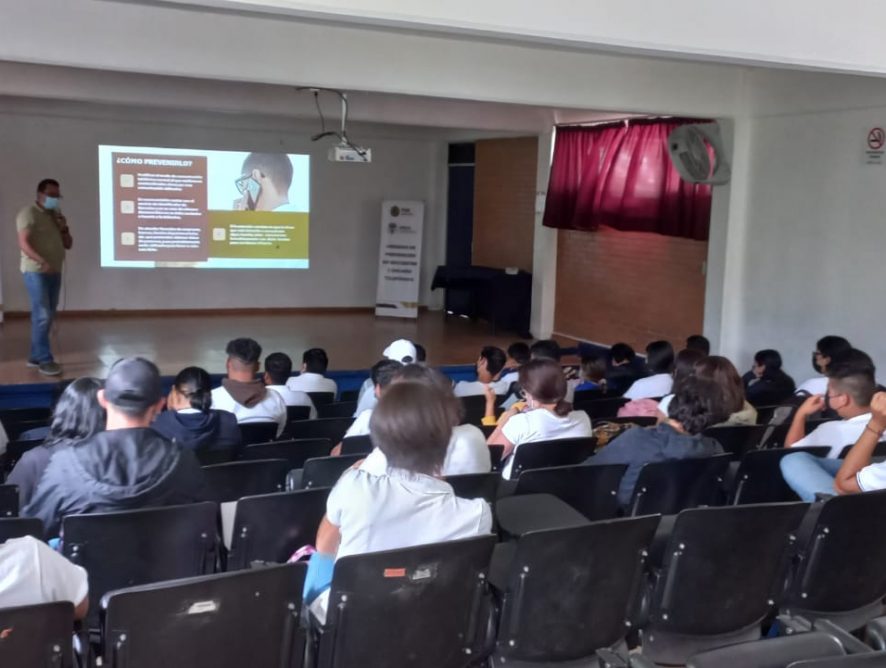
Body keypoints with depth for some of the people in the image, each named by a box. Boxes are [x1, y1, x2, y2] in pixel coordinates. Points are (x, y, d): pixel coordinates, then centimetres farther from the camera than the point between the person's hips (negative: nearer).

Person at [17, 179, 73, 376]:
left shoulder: (56, 215, 17)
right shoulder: (28, 213, -7)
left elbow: (68, 245, 18)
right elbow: (23, 243, -18)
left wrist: (64, 229, -1)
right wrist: (42, 261, -31)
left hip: (54, 272, 8)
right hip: (36, 272, -8)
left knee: (47, 316, 9)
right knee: (42, 316, -12)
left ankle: (35, 357, 17)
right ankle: (45, 360, -11)